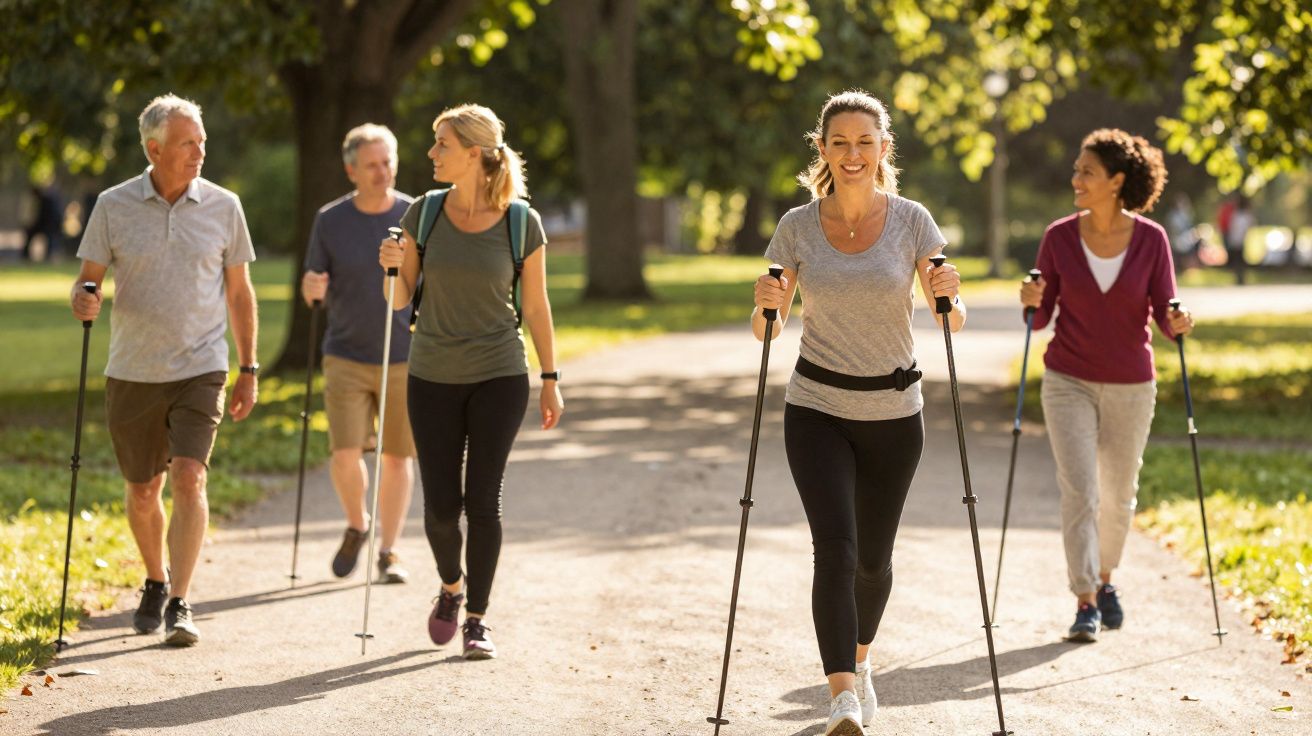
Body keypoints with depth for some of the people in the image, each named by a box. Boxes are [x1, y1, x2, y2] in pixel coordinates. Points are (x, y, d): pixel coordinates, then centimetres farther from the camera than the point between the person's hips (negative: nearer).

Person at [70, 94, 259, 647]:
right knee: (142, 491, 12)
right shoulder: (114, 207, -2)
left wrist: (249, 370, 6)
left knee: (189, 478, -17)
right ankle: (155, 584, 35)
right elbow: (87, 277, 1)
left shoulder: (223, 207, 0)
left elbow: (239, 291, 7)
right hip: (131, 373, 1)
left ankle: (180, 604, -15)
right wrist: (82, 299, -24)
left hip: (199, 370, -1)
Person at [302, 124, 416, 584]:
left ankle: (389, 551, 17)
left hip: (405, 360, 0)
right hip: (347, 359, 0)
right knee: (345, 455, -10)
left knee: (396, 456, 4)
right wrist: (311, 287, -18)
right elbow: (313, 294, 5)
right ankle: (356, 526, 18)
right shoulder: (330, 221, -2)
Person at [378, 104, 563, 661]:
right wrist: (391, 266, -18)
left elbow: (535, 306, 2)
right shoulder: (424, 213, -1)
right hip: (433, 377, 2)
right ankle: (451, 587, 31)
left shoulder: (521, 223, -6)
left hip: (499, 377, -2)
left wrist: (550, 380, 2)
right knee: (441, 504, 1)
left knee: (482, 499, -4)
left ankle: (476, 620, 8)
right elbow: (400, 299, 3)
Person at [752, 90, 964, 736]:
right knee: (835, 550, -18)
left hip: (892, 413, 1)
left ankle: (859, 660, 41)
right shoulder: (798, 227, -3)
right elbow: (766, 330, 1)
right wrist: (766, 305, -21)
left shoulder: (911, 221, -5)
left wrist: (949, 295, -26)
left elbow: (952, 322, -4)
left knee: (872, 557, 12)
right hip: (818, 410, -1)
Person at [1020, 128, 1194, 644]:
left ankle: (1104, 579, 38)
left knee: (1119, 495, 13)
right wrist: (1031, 303, -25)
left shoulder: (1151, 240, -9)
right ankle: (1085, 604, -10)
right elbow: (1040, 318, -3)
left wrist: (1178, 324, -29)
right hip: (1069, 382, -1)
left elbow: (1164, 316, -7)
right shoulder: (1059, 237, -7)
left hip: (1130, 387, 1)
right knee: (1079, 491, -13)